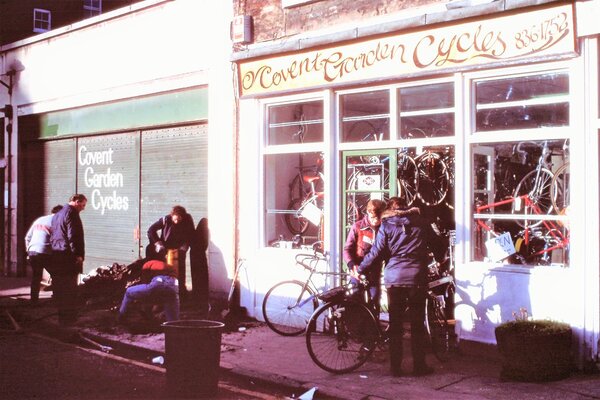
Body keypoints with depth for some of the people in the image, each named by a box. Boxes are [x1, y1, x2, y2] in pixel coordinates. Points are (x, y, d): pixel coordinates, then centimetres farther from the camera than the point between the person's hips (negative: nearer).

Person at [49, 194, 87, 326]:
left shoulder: (57, 215, 20)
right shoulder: (71, 214, -11)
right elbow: (74, 236, -18)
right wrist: (79, 255, -16)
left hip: (56, 255, 9)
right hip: (68, 257, -9)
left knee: (59, 288, 12)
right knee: (69, 289, -5)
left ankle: (62, 315, 18)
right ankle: (68, 318, -3)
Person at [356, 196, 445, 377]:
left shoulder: (386, 225, 4)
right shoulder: (421, 222, 9)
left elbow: (376, 253, -1)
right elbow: (437, 245, 18)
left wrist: (359, 270, 12)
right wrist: (439, 259, 39)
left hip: (393, 279, 0)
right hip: (417, 278, 0)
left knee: (395, 325, 7)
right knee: (417, 325, 8)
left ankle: (396, 367, 8)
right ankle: (419, 366, 11)